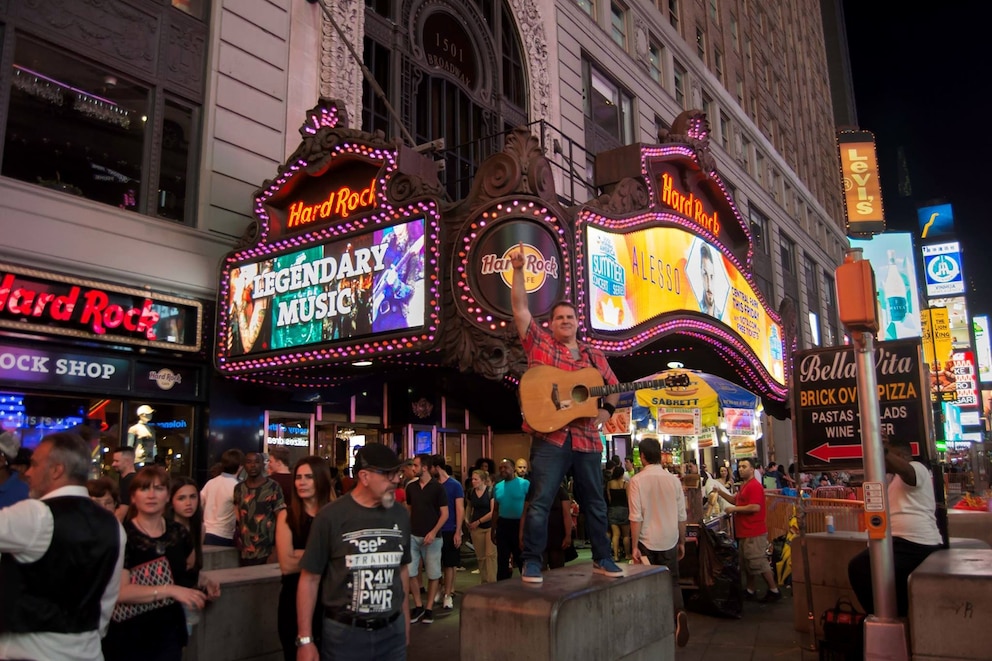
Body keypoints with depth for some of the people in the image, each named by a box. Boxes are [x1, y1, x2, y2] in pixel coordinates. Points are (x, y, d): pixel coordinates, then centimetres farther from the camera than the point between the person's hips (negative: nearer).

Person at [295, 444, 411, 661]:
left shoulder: (401, 515, 1)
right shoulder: (331, 516, -12)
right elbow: (310, 578, -8)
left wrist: (405, 622, 14)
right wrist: (305, 640, -8)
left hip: (393, 632, 4)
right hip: (343, 633, -3)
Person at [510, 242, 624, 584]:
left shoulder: (594, 356, 15)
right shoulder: (540, 342, 5)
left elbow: (614, 386, 22)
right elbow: (520, 308, -3)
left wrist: (606, 410, 2)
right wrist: (518, 270, -12)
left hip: (586, 437, 4)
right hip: (550, 435, -4)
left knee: (595, 502, 13)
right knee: (540, 501, -7)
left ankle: (602, 558, 27)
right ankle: (532, 562, 2)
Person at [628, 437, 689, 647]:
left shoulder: (637, 480, -11)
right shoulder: (673, 480, -2)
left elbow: (636, 517, -13)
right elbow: (682, 517, 3)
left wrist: (635, 546, -6)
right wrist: (682, 542, 15)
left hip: (646, 542, -2)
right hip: (669, 541, 2)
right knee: (672, 582, 12)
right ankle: (680, 612, -14)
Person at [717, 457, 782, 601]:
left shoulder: (755, 486, -17)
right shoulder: (744, 485, 15)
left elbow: (755, 507, -26)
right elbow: (735, 500, 23)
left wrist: (734, 509, -19)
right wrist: (720, 493, 10)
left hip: (754, 533, -10)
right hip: (745, 532, 10)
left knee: (758, 562, -3)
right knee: (747, 563, 16)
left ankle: (774, 590, 7)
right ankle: (750, 591, 26)